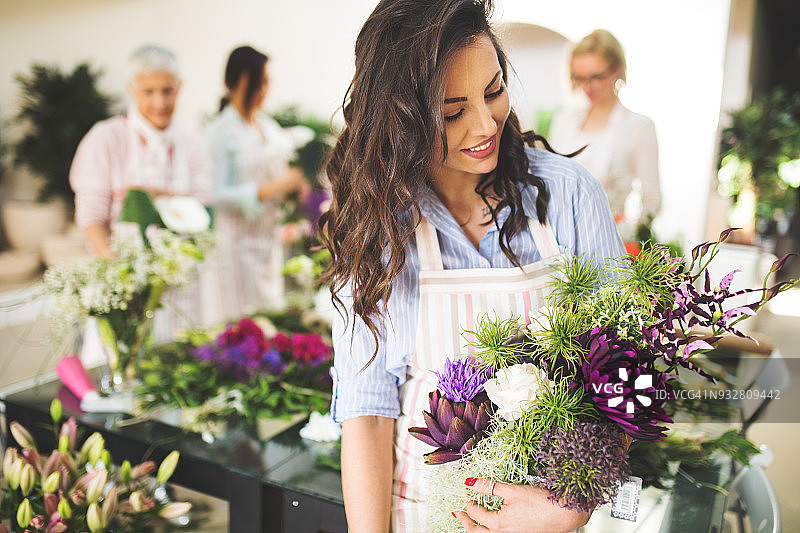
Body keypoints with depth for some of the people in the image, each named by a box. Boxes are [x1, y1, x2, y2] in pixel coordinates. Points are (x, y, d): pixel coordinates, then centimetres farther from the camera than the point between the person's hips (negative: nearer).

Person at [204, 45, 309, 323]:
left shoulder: (268, 125, 12)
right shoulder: (219, 133, -9)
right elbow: (218, 196, -17)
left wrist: (294, 185, 3)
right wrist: (271, 189, -23)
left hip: (271, 237, 7)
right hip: (239, 240, -7)